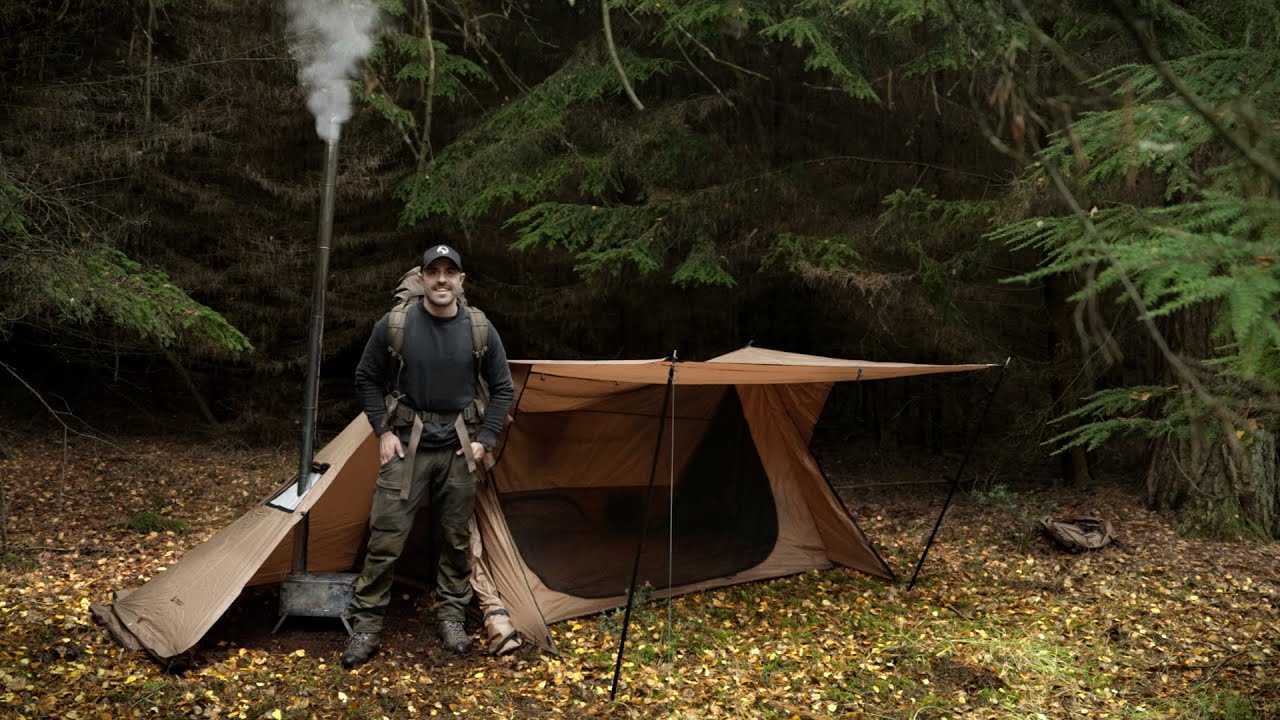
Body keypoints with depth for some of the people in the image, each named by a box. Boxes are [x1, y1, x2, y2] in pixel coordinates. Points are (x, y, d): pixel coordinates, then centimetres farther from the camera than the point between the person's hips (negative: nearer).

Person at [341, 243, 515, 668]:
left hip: (458, 448, 2)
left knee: (456, 538, 11)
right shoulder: (395, 325, -8)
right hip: (407, 445, -2)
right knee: (386, 537, -3)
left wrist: (484, 440, -1)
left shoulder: (480, 330, -4)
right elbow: (367, 380, 4)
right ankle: (365, 626, 9)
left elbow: (502, 389, 6)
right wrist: (383, 431, -3)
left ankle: (451, 617, 26)